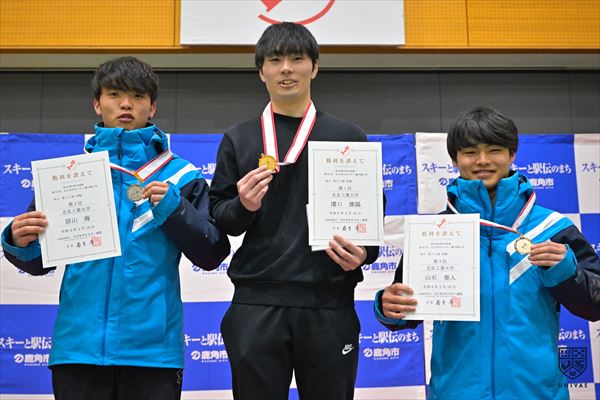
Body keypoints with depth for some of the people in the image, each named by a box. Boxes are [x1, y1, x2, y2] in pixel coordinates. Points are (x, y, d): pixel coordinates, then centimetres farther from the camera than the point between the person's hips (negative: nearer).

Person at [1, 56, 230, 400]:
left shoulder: (180, 175, 5)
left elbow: (211, 255, 1)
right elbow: (40, 261, 13)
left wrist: (174, 208, -13)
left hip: (152, 346, -1)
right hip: (78, 343, 2)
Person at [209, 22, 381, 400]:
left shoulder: (350, 137, 8)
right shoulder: (238, 139, 10)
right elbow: (217, 218, 9)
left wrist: (364, 253, -10)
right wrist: (242, 207, -13)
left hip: (329, 303, 0)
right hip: (256, 304, 1)